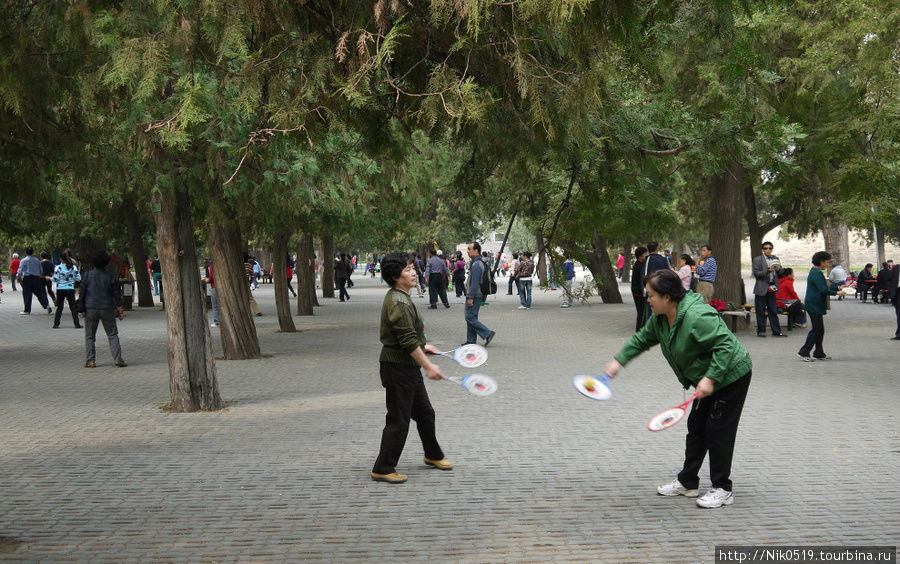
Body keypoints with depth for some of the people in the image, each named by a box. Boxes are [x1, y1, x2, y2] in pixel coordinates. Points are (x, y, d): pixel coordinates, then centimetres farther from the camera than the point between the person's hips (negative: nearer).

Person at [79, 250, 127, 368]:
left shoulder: (88, 274, -3)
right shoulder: (110, 277, -1)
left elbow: (81, 292, -3)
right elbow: (116, 294, 1)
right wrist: (120, 311, 7)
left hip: (91, 309, 0)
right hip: (107, 309, 0)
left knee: (89, 336, 8)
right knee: (112, 334, 7)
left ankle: (90, 361, 5)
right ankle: (118, 359, -1)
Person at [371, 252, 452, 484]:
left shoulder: (399, 298, 11)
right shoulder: (398, 303, -22)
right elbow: (408, 341, -25)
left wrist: (422, 347, 26)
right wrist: (428, 366, -22)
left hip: (408, 368, 10)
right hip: (398, 368, -10)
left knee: (425, 412, 21)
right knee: (398, 419, -3)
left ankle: (433, 455, 38)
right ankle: (383, 469, 7)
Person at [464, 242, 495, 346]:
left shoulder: (476, 264, -19)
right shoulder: (481, 262, 15)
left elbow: (475, 283, -23)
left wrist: (470, 297, -22)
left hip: (475, 295, -10)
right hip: (479, 295, 10)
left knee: (470, 318, -9)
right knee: (471, 317, 13)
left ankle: (488, 334, -10)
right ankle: (471, 340, 15)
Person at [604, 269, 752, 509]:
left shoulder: (696, 316, -31)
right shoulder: (660, 319, 0)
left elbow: (724, 345, -31)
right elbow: (641, 339, 13)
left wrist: (709, 379, -33)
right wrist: (619, 361, 3)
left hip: (731, 375, -10)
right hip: (708, 379, 10)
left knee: (718, 431, -6)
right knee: (696, 427, 14)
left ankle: (722, 490, 5)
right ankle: (687, 483, 24)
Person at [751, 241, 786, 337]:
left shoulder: (775, 259, 14)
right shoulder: (757, 260, -1)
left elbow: (781, 273, 16)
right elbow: (756, 273, -9)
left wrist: (778, 269, -7)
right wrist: (767, 271, -21)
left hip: (772, 288, 4)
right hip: (761, 289, -4)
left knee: (773, 311, 6)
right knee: (761, 312, 1)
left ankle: (776, 331, 9)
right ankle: (761, 331, 9)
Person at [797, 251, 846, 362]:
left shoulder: (815, 272, 17)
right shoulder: (817, 274, -17)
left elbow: (822, 288, 24)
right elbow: (823, 290, -23)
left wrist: (837, 288, 20)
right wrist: (836, 292, -15)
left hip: (815, 306, 11)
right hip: (815, 306, -11)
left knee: (819, 330, 13)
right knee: (817, 330, -7)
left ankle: (819, 354, 18)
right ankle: (803, 352, -4)